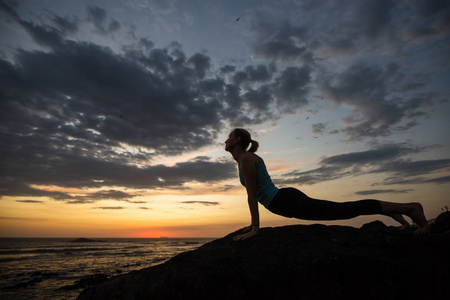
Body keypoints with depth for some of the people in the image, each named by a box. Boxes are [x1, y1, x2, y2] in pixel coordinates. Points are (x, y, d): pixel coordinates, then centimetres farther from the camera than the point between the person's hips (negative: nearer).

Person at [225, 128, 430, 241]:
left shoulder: (246, 158, -14)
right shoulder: (242, 160, 16)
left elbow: (252, 195, -18)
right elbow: (254, 195, 22)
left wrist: (255, 228, -14)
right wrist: (252, 224, 24)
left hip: (288, 202, -9)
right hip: (285, 200, 9)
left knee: (343, 210, -5)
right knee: (342, 210, 17)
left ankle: (409, 208, 6)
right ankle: (394, 213, 29)